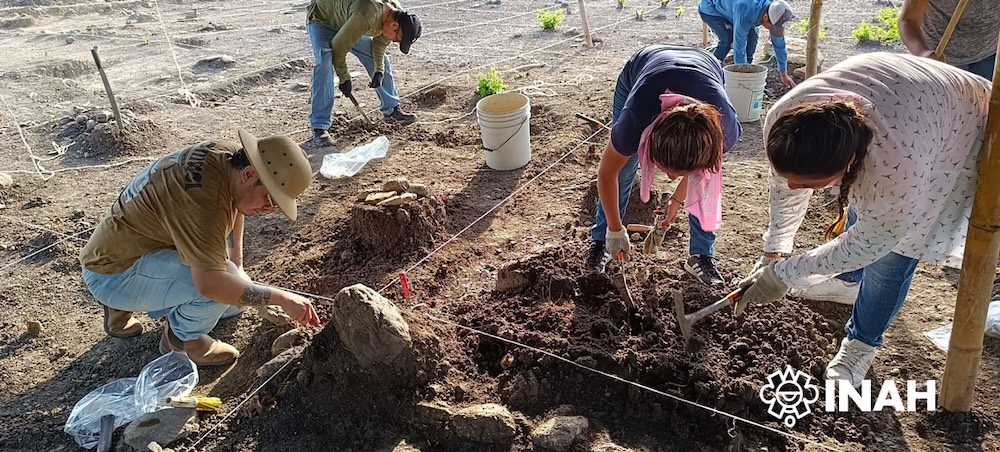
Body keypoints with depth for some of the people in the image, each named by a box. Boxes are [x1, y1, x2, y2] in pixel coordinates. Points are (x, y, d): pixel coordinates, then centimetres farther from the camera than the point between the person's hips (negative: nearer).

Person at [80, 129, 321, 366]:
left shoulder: (230, 154, -9)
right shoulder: (202, 200, -36)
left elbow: (236, 199, 15)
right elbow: (209, 283, -43)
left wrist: (237, 257, 12)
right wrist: (283, 298, -35)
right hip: (111, 273, -9)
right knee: (222, 285, -31)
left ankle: (122, 308, 18)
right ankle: (182, 338, 0)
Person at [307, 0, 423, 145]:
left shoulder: (397, 13, -18)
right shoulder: (366, 16, -44)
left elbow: (380, 42, -2)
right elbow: (339, 46, -34)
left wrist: (379, 70, -13)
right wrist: (344, 78, -24)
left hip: (348, 23, 8)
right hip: (321, 20, -7)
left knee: (382, 60, 3)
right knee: (325, 64, -28)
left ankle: (392, 111, 18)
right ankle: (319, 127, -26)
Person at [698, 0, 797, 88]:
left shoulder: (774, 12, -19)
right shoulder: (745, 15, -42)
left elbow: (779, 43, -9)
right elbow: (739, 47, -37)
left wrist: (783, 73, -3)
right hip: (710, 9, -7)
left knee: (752, 35, -10)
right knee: (728, 39, -26)